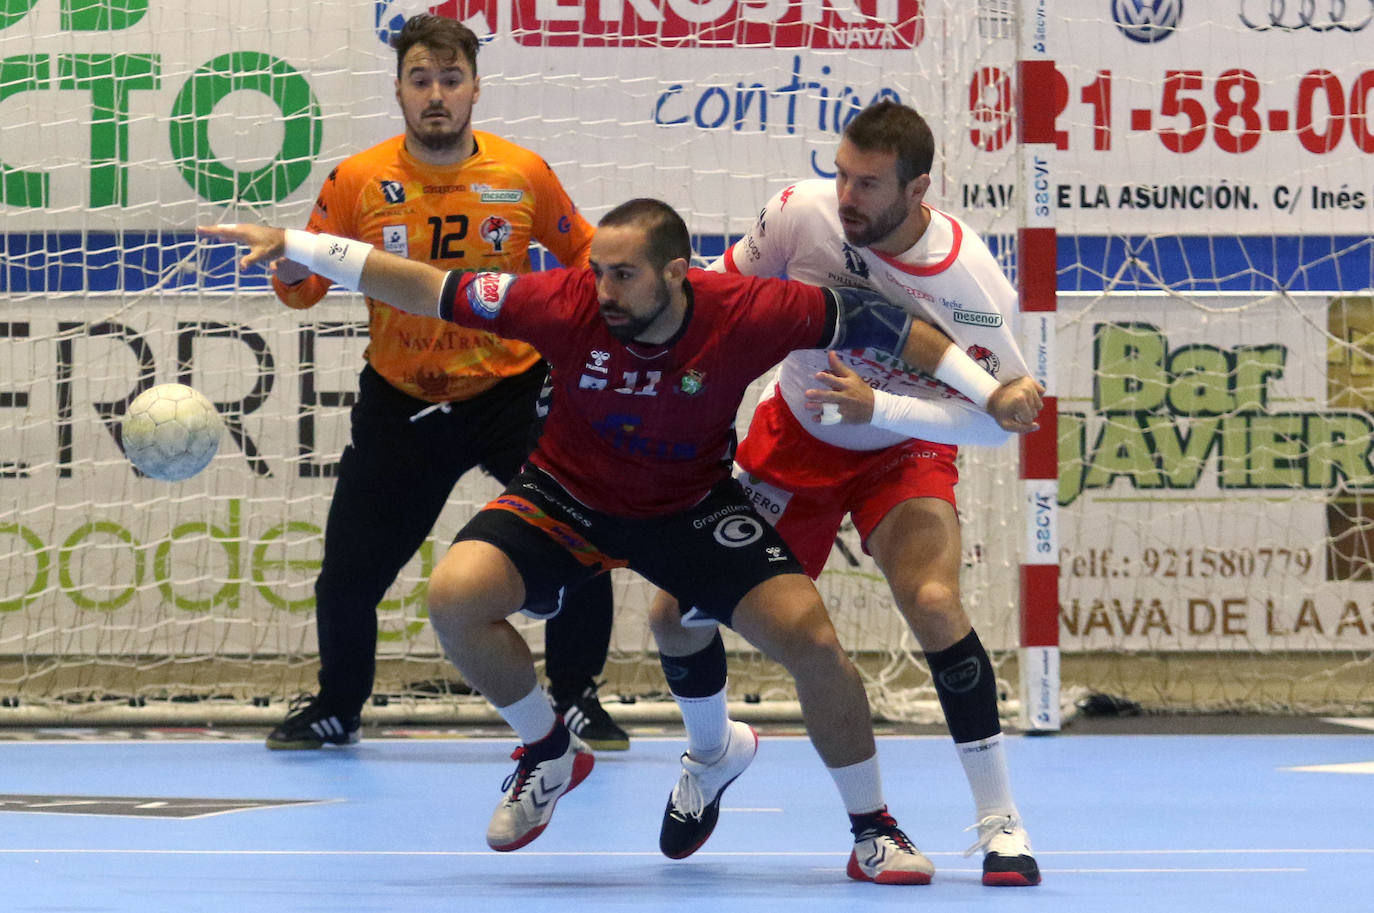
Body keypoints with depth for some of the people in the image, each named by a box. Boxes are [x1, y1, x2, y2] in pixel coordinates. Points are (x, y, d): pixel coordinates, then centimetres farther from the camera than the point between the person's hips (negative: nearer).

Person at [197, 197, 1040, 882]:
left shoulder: (746, 313, -28)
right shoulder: (567, 304, -28)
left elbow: (878, 321, -17)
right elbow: (426, 289, -22)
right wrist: (294, 245, -24)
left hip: (693, 508, -1)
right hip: (567, 500, 1)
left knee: (811, 638, -16)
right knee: (455, 598, -22)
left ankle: (874, 832, 6)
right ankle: (550, 755, 6)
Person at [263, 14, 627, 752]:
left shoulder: (524, 174, -6)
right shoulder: (358, 181, -7)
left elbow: (580, 253, 10)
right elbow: (303, 289, 0)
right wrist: (291, 267, -22)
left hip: (513, 390, 0)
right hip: (401, 403, 0)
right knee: (348, 573, 2)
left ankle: (576, 698, 12)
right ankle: (336, 706, 29)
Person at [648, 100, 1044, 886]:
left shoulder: (972, 283, -29)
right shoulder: (802, 212, -22)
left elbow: (997, 417, -24)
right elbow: (726, 291, -2)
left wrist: (877, 408, -34)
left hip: (906, 447, -3)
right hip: (796, 432, 3)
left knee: (933, 601, -29)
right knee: (678, 613, 0)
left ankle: (1000, 820, -18)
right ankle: (711, 750, 35)